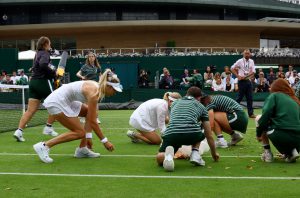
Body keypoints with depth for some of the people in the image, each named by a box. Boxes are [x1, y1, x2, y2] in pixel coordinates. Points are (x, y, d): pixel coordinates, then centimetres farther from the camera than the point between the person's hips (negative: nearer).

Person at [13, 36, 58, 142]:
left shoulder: (38, 54, 18)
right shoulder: (45, 53, -9)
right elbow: (43, 65, -29)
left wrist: (53, 72, 10)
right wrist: (53, 72, -16)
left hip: (34, 82, 8)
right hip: (43, 82, -8)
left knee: (31, 110, 2)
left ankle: (19, 131, -8)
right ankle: (48, 128, 12)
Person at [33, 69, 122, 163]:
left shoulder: (97, 87, 4)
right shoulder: (94, 92, -23)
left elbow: (91, 118, 7)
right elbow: (92, 122, -20)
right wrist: (105, 141, -13)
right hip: (56, 102, -10)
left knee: (91, 114, 12)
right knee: (79, 133, -9)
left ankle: (82, 149, 12)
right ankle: (44, 146, -8)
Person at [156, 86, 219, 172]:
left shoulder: (175, 103, 34)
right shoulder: (201, 106, 27)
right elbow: (209, 135, 31)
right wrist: (214, 153, 45)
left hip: (171, 133, 0)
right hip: (192, 134, 0)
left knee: (159, 159, 17)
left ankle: (168, 154, -17)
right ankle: (195, 154, 10)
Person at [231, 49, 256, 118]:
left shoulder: (251, 61, 8)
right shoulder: (240, 61, -3)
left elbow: (253, 72, 0)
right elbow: (232, 68, -1)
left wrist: (245, 76, -13)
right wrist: (238, 76, -9)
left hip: (248, 81, 4)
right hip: (242, 81, -4)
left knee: (250, 98, 4)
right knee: (240, 97, -1)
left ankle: (250, 113, 9)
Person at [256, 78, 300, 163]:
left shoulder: (274, 96, 9)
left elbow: (265, 116, -4)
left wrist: (258, 133, 7)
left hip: (281, 135, -6)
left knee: (258, 119, 19)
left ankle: (267, 152, 13)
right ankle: (292, 151, 11)